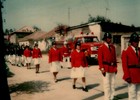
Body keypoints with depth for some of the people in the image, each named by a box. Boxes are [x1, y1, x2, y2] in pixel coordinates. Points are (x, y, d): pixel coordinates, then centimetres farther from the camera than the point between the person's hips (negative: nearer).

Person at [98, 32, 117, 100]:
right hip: (106, 68, -6)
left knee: (112, 84, 11)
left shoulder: (113, 47, 12)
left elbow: (115, 58, 14)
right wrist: (102, 69, -15)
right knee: (107, 84, -2)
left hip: (113, 68, 6)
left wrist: (115, 67, 11)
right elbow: (100, 59, -9)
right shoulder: (101, 48, -5)